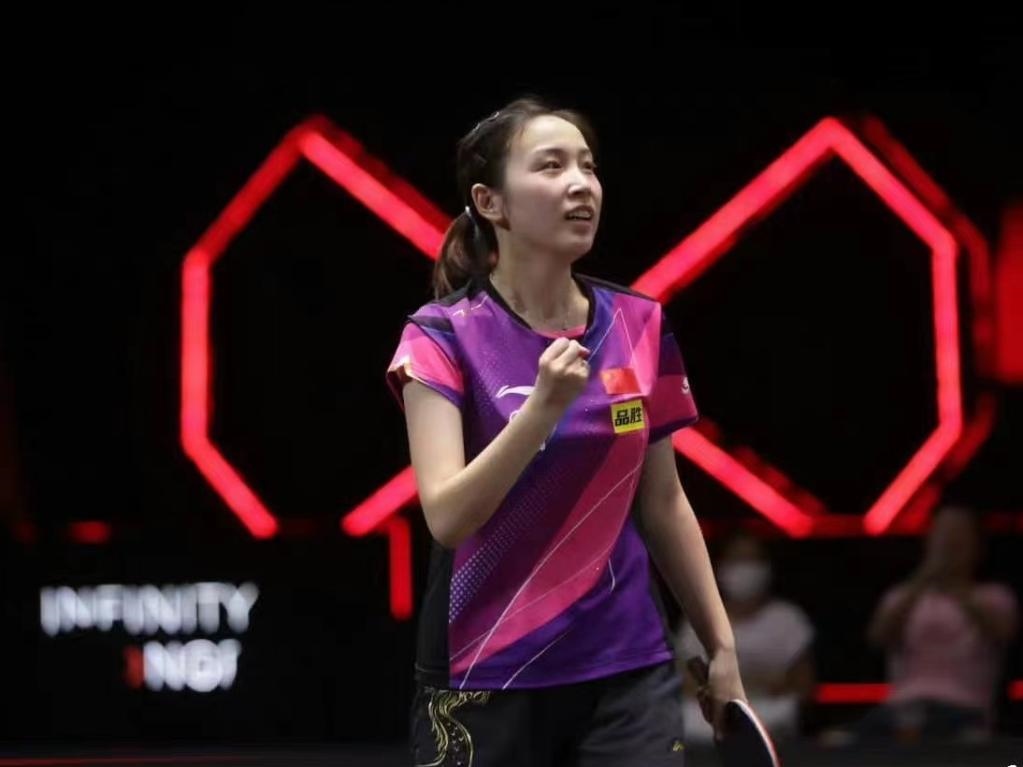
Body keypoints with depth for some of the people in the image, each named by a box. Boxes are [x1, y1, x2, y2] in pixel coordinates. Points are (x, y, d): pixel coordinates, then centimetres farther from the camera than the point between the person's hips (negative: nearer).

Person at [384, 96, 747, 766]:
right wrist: (543, 408, -30)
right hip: (485, 684, -3)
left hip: (629, 670, 3)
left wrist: (721, 643, 14)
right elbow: (446, 516, -19)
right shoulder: (443, 336, -8)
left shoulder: (640, 327, 4)